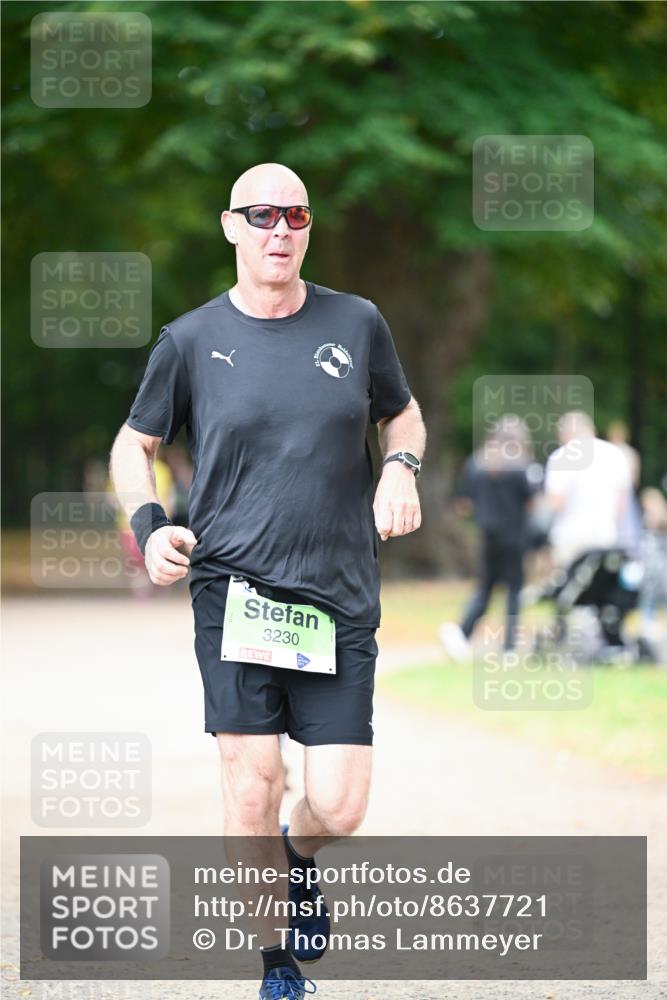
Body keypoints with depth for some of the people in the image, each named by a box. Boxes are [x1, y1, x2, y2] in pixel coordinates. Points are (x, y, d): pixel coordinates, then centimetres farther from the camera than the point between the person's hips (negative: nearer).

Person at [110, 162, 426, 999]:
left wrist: (401, 467, 0)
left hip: (340, 597, 1)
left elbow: (401, 413, 22)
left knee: (338, 808, -4)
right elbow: (134, 443, 15)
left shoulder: (357, 324, 6)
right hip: (233, 589, -1)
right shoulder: (192, 340, 2)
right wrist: (148, 524, -3)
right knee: (253, 785, -8)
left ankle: (296, 859, 33)